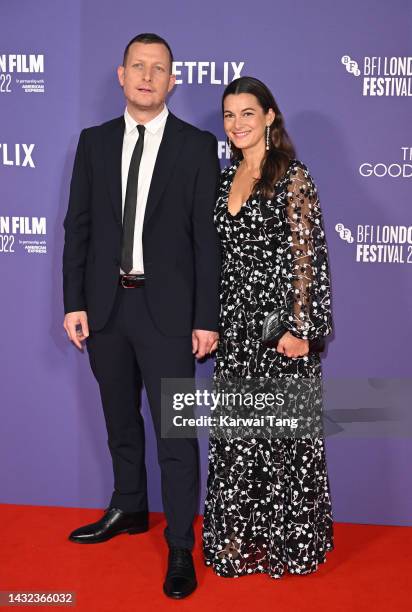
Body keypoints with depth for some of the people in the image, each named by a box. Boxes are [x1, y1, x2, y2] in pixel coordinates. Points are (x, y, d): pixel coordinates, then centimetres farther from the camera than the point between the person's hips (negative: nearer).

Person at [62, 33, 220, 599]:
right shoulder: (94, 143, 7)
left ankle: (181, 547, 14)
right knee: (121, 420, 19)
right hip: (106, 305, 4)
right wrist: (74, 303, 0)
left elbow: (207, 237, -5)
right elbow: (78, 227, 6)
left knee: (175, 431, 0)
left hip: (167, 309, -4)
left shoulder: (197, 146, -2)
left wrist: (206, 318, -9)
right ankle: (129, 510, 40)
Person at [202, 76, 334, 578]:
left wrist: (298, 327, -16)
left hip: (278, 321, -6)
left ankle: (285, 539, 21)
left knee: (280, 432, 3)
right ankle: (240, 535, 27)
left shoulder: (292, 177, -7)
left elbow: (305, 256, -12)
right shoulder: (226, 178, 12)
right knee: (234, 434, 11)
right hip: (235, 324, 6)